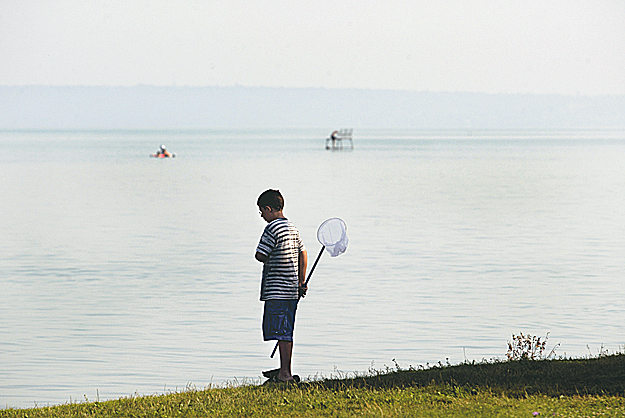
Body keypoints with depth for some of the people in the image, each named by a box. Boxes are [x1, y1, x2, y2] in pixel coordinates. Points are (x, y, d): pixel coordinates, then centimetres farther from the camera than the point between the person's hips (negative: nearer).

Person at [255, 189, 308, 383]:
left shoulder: (272, 228, -13)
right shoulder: (293, 228, 14)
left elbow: (260, 255, -15)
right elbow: (303, 253, 18)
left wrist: (268, 261, 7)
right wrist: (302, 281, 20)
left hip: (277, 290, -9)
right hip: (292, 290, 9)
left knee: (282, 332, -9)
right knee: (286, 332, 13)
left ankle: (285, 373, -11)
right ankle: (285, 372, 17)